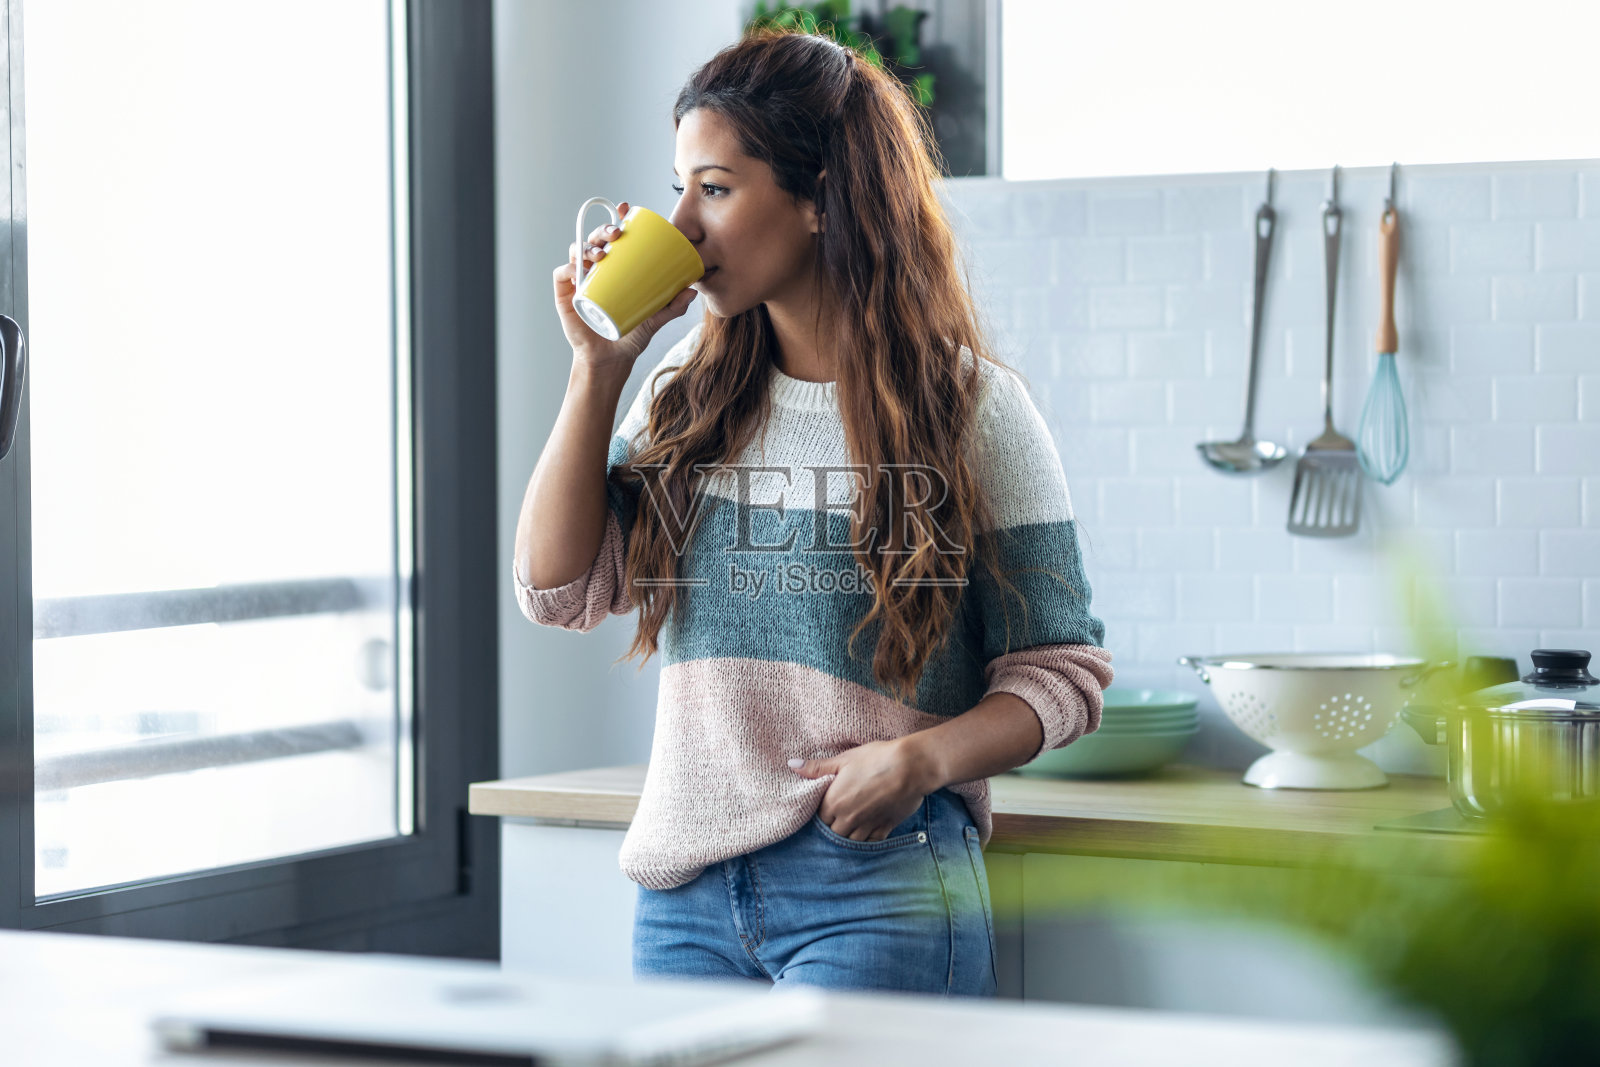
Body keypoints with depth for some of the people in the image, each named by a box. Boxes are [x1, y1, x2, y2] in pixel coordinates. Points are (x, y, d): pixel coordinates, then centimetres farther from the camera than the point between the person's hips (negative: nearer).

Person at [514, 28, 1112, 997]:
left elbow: (1061, 670, -1)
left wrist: (924, 760, -19)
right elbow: (561, 588, 5)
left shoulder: (969, 408, -3)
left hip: (877, 890, -4)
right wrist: (598, 369, 1)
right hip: (684, 889, 5)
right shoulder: (688, 398, 11)